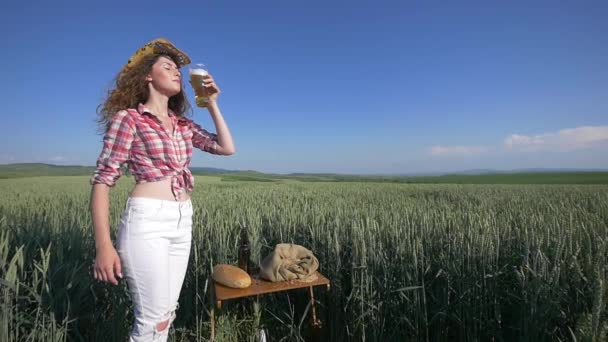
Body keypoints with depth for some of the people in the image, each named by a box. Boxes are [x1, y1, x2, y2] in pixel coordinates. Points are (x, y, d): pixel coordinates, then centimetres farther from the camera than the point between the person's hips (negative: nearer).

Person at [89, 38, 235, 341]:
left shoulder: (184, 124, 14)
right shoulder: (128, 118, -3)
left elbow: (227, 148, 10)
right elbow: (102, 181, -6)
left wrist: (212, 104, 8)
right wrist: (103, 246, -13)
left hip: (183, 223, 6)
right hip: (146, 221, -6)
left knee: (166, 313, 13)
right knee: (154, 318, -2)